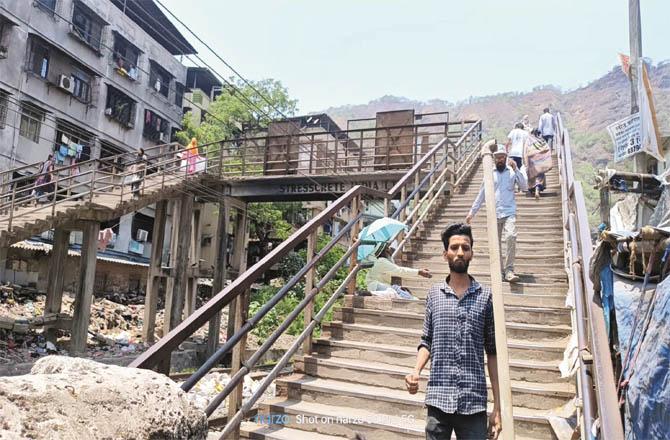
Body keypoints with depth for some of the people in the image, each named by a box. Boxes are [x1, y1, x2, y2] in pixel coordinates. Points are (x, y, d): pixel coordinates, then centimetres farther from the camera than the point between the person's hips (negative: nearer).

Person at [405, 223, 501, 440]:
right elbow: (427, 342, 10)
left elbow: (492, 352, 4)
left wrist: (497, 407, 1)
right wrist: (416, 372, -9)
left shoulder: (485, 296, 2)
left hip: (474, 404, -1)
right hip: (438, 400, 1)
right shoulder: (434, 293, 5)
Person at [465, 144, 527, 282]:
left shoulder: (512, 172, 9)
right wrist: (472, 212, 11)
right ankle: (500, 271, 14)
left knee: (511, 236, -24)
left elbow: (524, 187, -3)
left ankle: (509, 270, -20)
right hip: (493, 214, 2)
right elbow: (481, 194, 15)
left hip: (509, 212, -2)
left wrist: (516, 169, -9)